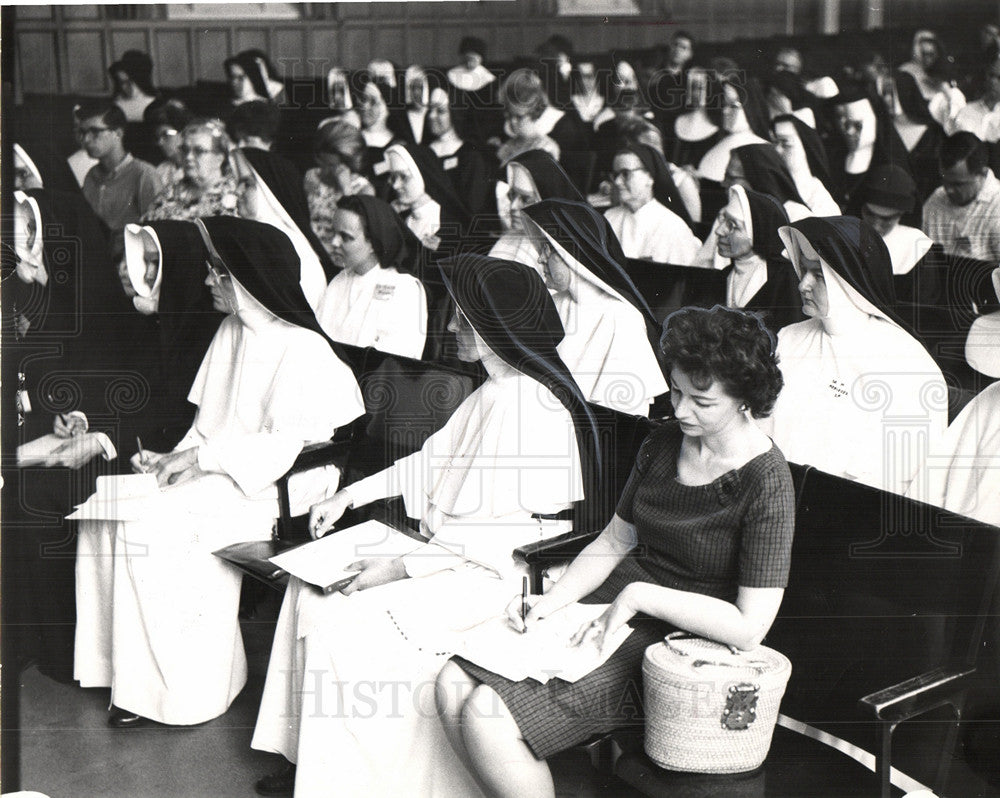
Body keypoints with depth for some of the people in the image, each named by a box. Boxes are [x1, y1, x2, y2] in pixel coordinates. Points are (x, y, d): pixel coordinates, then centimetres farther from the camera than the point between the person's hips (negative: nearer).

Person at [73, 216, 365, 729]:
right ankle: (130, 668, -6)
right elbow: (208, 424, 16)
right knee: (108, 508, -12)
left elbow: (285, 445, -17)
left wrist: (200, 457, -19)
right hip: (213, 472, 8)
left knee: (152, 523, -27)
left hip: (265, 488, -8)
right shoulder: (231, 332, 14)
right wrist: (175, 458, -2)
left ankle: (179, 685, -14)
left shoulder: (303, 350, -12)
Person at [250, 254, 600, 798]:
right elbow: (432, 461, 20)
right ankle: (307, 751, 11)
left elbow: (501, 532, -24)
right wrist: (351, 495, 14)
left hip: (488, 574, -10)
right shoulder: (493, 392, 10)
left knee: (345, 621, -18)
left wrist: (399, 568, -22)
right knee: (311, 586, 4)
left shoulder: (530, 409, -22)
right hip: (448, 549, 10)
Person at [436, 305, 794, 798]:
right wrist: (551, 601, 0)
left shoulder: (766, 484, -17)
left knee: (488, 718, -20)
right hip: (608, 609, 8)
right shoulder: (662, 445, 5)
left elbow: (748, 628, -22)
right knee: (454, 685, -9)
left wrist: (639, 595, -19)